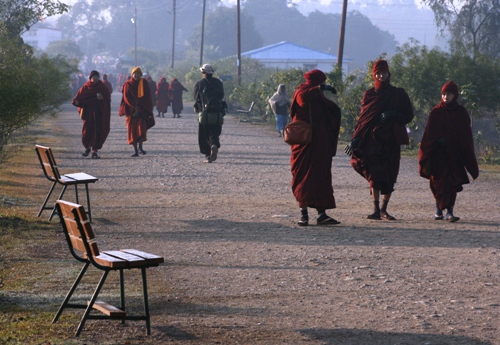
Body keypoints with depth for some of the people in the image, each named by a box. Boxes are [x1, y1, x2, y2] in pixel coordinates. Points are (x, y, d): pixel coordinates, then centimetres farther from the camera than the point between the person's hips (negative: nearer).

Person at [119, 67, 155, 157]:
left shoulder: (144, 83, 5)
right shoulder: (127, 84, 2)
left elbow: (147, 97, 2)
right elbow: (126, 98, -4)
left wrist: (139, 106, -8)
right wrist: (135, 106, -13)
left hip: (143, 111, 0)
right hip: (131, 110, 0)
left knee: (142, 128, -13)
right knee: (133, 130, -4)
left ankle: (140, 147, 5)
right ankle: (135, 150, 1)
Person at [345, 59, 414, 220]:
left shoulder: (398, 94, 8)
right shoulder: (369, 95, 10)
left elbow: (409, 115, 6)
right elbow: (363, 118, 9)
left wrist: (393, 114, -12)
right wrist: (356, 139, -2)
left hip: (391, 140, 0)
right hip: (373, 139, 0)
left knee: (389, 176, -1)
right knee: (374, 173, -11)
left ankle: (383, 209, 10)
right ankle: (376, 210, -12)